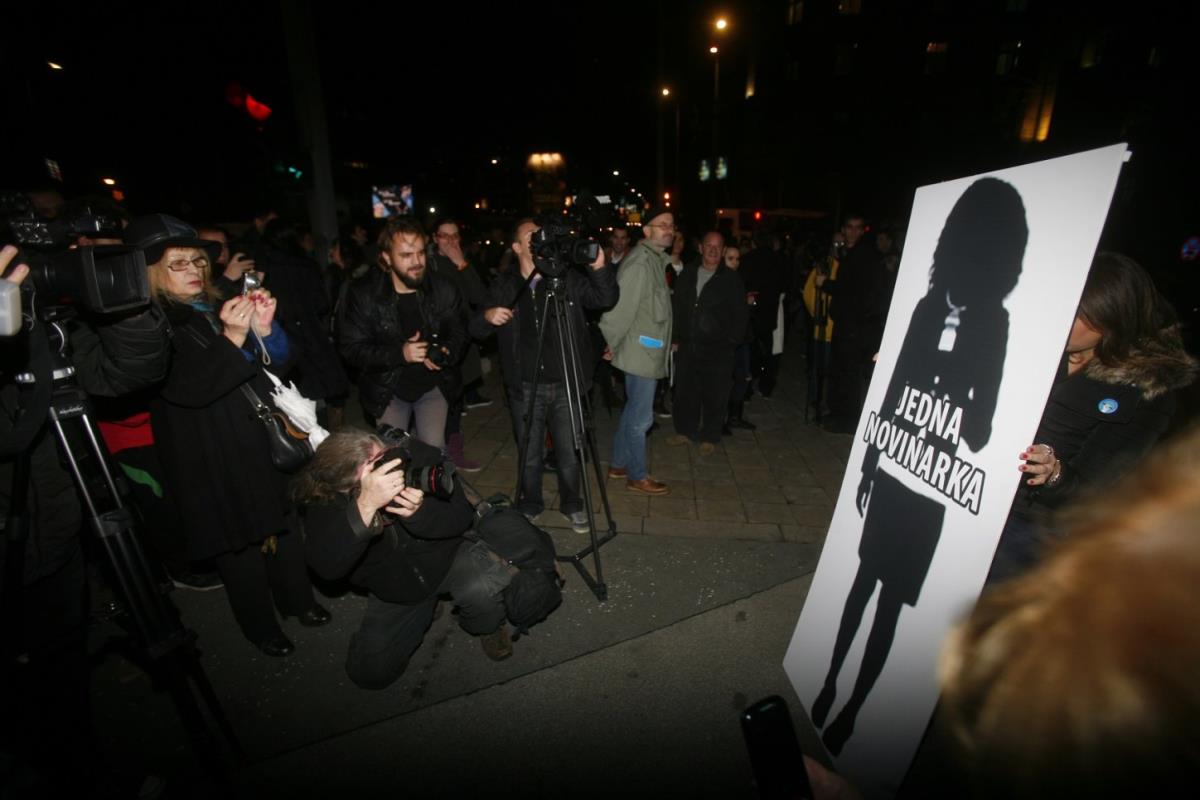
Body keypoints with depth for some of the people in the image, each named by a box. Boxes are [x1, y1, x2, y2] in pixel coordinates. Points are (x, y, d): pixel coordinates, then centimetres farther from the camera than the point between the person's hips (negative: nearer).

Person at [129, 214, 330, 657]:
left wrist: (263, 328, -16)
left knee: (283, 526, 16)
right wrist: (231, 337, -31)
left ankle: (298, 600, 37)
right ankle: (260, 627, 29)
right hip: (212, 463, -5)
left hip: (263, 442, 5)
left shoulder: (217, 306, 6)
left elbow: (277, 360, 4)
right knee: (240, 544, 9)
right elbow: (187, 387, -21)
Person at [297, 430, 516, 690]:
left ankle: (487, 627, 5)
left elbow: (462, 515, -20)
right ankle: (422, 613, 26)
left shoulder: (417, 456, -26)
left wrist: (420, 512, -42)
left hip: (447, 555, -2)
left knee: (486, 589, -32)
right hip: (392, 590, 2)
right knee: (371, 673, 1)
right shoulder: (325, 501, -23)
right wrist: (366, 506, -52)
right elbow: (327, 567, -37)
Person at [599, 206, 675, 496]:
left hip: (648, 352, 10)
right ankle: (638, 477, 14)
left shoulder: (656, 260, 15)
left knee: (633, 412, 17)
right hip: (641, 353, -10)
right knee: (640, 418, 0)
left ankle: (618, 465, 30)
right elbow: (621, 305, -19)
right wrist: (612, 342, -10)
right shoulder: (639, 261, -17)